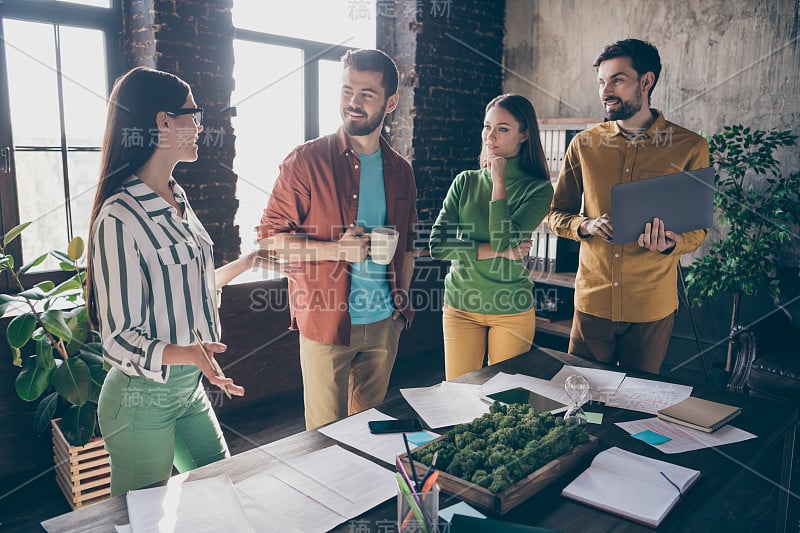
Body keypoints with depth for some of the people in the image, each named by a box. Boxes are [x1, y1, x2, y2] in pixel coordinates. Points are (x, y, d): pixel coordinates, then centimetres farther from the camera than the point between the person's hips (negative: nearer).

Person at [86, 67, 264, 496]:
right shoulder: (120, 217, -22)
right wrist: (188, 355, -38)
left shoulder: (176, 199, 5)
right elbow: (120, 338, -21)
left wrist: (250, 260, 20)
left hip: (188, 388, 8)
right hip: (143, 398, -8)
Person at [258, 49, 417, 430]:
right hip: (326, 322, -4)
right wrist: (337, 249, -20)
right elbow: (271, 238, -8)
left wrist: (403, 296, 10)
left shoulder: (400, 171, 8)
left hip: (384, 323, 5)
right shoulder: (307, 161, -9)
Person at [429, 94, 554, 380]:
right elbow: (437, 245, -9)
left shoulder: (538, 189, -5)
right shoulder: (466, 181, 1)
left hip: (511, 310, -2)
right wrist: (498, 251, -15)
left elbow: (504, 240, -20)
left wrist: (499, 181, -15)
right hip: (460, 306, 2)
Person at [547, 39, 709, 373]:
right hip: (592, 300, 1)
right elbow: (556, 214, 7)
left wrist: (669, 245, -21)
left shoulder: (689, 148, -3)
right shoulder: (584, 145, 2)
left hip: (652, 306, -1)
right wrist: (585, 226, -14)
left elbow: (697, 229, 1)